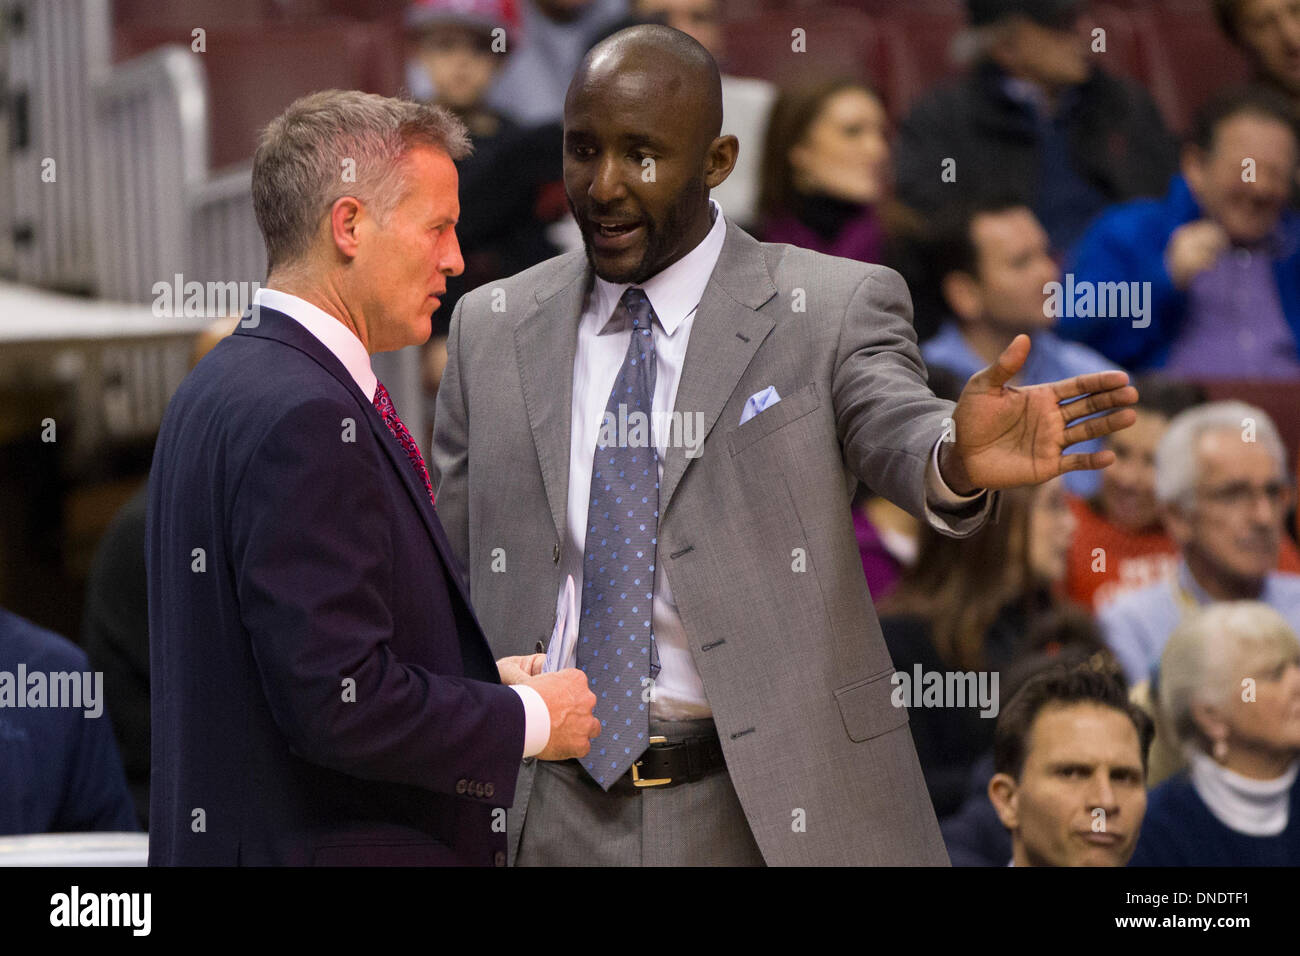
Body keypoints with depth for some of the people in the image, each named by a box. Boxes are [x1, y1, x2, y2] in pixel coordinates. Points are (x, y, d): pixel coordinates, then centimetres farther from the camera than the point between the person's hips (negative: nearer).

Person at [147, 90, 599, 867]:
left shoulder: (222, 389, 13)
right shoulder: (303, 420, -18)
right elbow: (338, 705, -23)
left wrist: (487, 677, 11)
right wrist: (530, 718, -10)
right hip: (327, 848, -10)